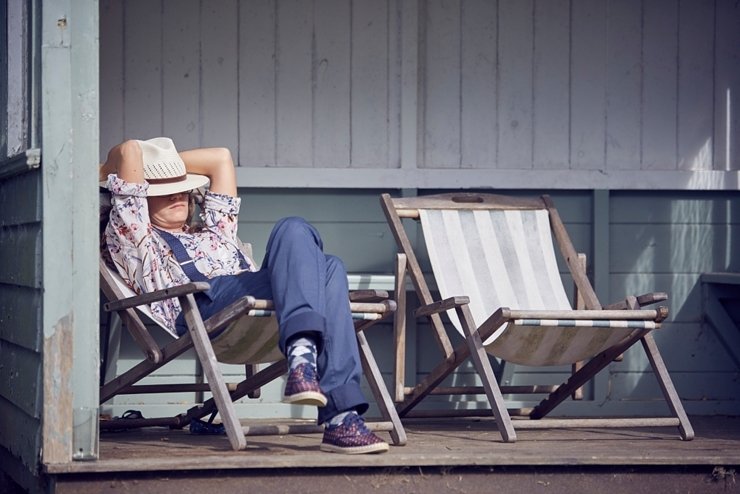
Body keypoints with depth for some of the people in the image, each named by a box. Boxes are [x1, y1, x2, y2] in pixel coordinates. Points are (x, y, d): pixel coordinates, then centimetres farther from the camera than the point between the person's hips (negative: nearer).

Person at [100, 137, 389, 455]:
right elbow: (130, 151, 17)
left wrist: (166, 163, 45)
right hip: (206, 304, -6)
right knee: (294, 232, -26)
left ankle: (341, 416, -42)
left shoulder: (212, 234, 44)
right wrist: (112, 167, 37)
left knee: (328, 269, -27)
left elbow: (221, 157, 45)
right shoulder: (133, 238, 25)